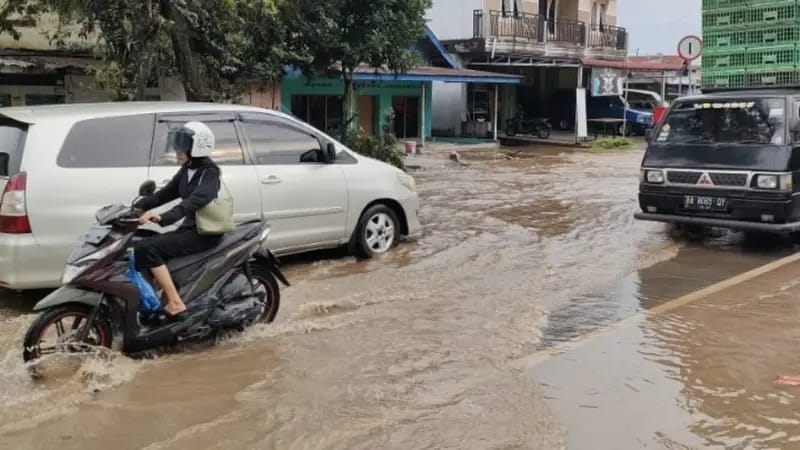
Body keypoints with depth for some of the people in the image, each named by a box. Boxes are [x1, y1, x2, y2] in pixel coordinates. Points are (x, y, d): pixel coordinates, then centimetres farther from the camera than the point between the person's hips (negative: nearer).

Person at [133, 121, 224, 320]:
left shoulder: (209, 173, -14)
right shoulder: (186, 171, 13)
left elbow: (194, 201, -31)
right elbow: (164, 194, 15)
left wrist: (163, 218, -46)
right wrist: (135, 207, 2)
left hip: (205, 233, -9)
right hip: (189, 228, 9)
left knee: (147, 249, -22)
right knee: (139, 247, -2)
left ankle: (176, 304, -23)